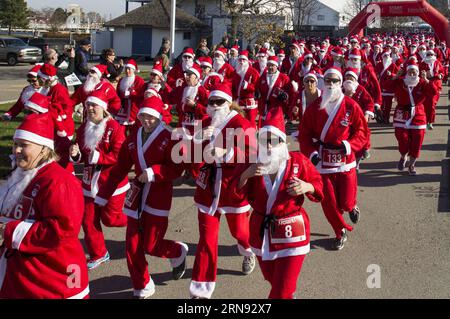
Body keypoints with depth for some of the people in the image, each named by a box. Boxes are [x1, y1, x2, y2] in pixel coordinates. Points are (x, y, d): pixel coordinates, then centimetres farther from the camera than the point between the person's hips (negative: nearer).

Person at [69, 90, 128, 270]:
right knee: (89, 220, 6)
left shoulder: (114, 127, -15)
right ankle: (98, 254, 24)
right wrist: (76, 155, -7)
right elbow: (83, 156, 14)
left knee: (109, 218, 3)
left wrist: (98, 157, -25)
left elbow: (120, 155, -20)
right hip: (90, 181, 6)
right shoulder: (83, 129, 6)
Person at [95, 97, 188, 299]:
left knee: (150, 246, -1)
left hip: (159, 197, -5)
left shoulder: (169, 138, -9)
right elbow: (119, 169, 9)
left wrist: (154, 172, -28)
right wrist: (103, 196, 7)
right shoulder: (133, 139, 7)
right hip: (137, 195, 5)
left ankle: (179, 253, 32)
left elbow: (177, 169, -13)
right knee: (133, 246, 4)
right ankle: (142, 288, 21)